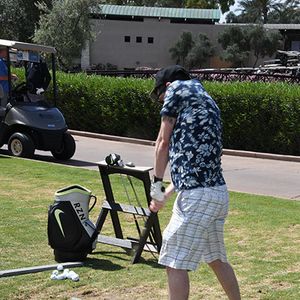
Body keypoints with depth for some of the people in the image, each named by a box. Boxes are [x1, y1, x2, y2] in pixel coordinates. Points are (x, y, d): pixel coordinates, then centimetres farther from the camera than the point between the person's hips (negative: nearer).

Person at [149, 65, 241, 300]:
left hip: (198, 195, -9)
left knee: (175, 263, -1)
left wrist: (157, 183, 10)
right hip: (217, 193, 9)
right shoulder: (206, 102, 25)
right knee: (216, 258, 22)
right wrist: (167, 193, 30)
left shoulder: (178, 88, 3)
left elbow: (164, 142, 1)